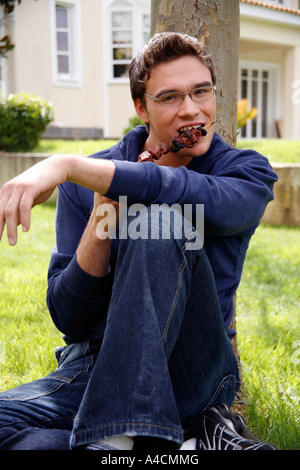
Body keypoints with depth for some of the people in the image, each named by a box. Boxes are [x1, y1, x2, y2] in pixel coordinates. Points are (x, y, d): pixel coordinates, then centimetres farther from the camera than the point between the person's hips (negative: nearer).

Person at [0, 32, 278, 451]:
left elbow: (198, 197, -26)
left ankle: (116, 436, -30)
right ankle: (187, 443, -20)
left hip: (194, 369, -2)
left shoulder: (248, 172, 0)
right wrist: (100, 224, -17)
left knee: (160, 219, -27)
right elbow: (69, 320, -2)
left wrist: (66, 165, -30)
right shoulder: (86, 187, 4)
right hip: (92, 368, 3)